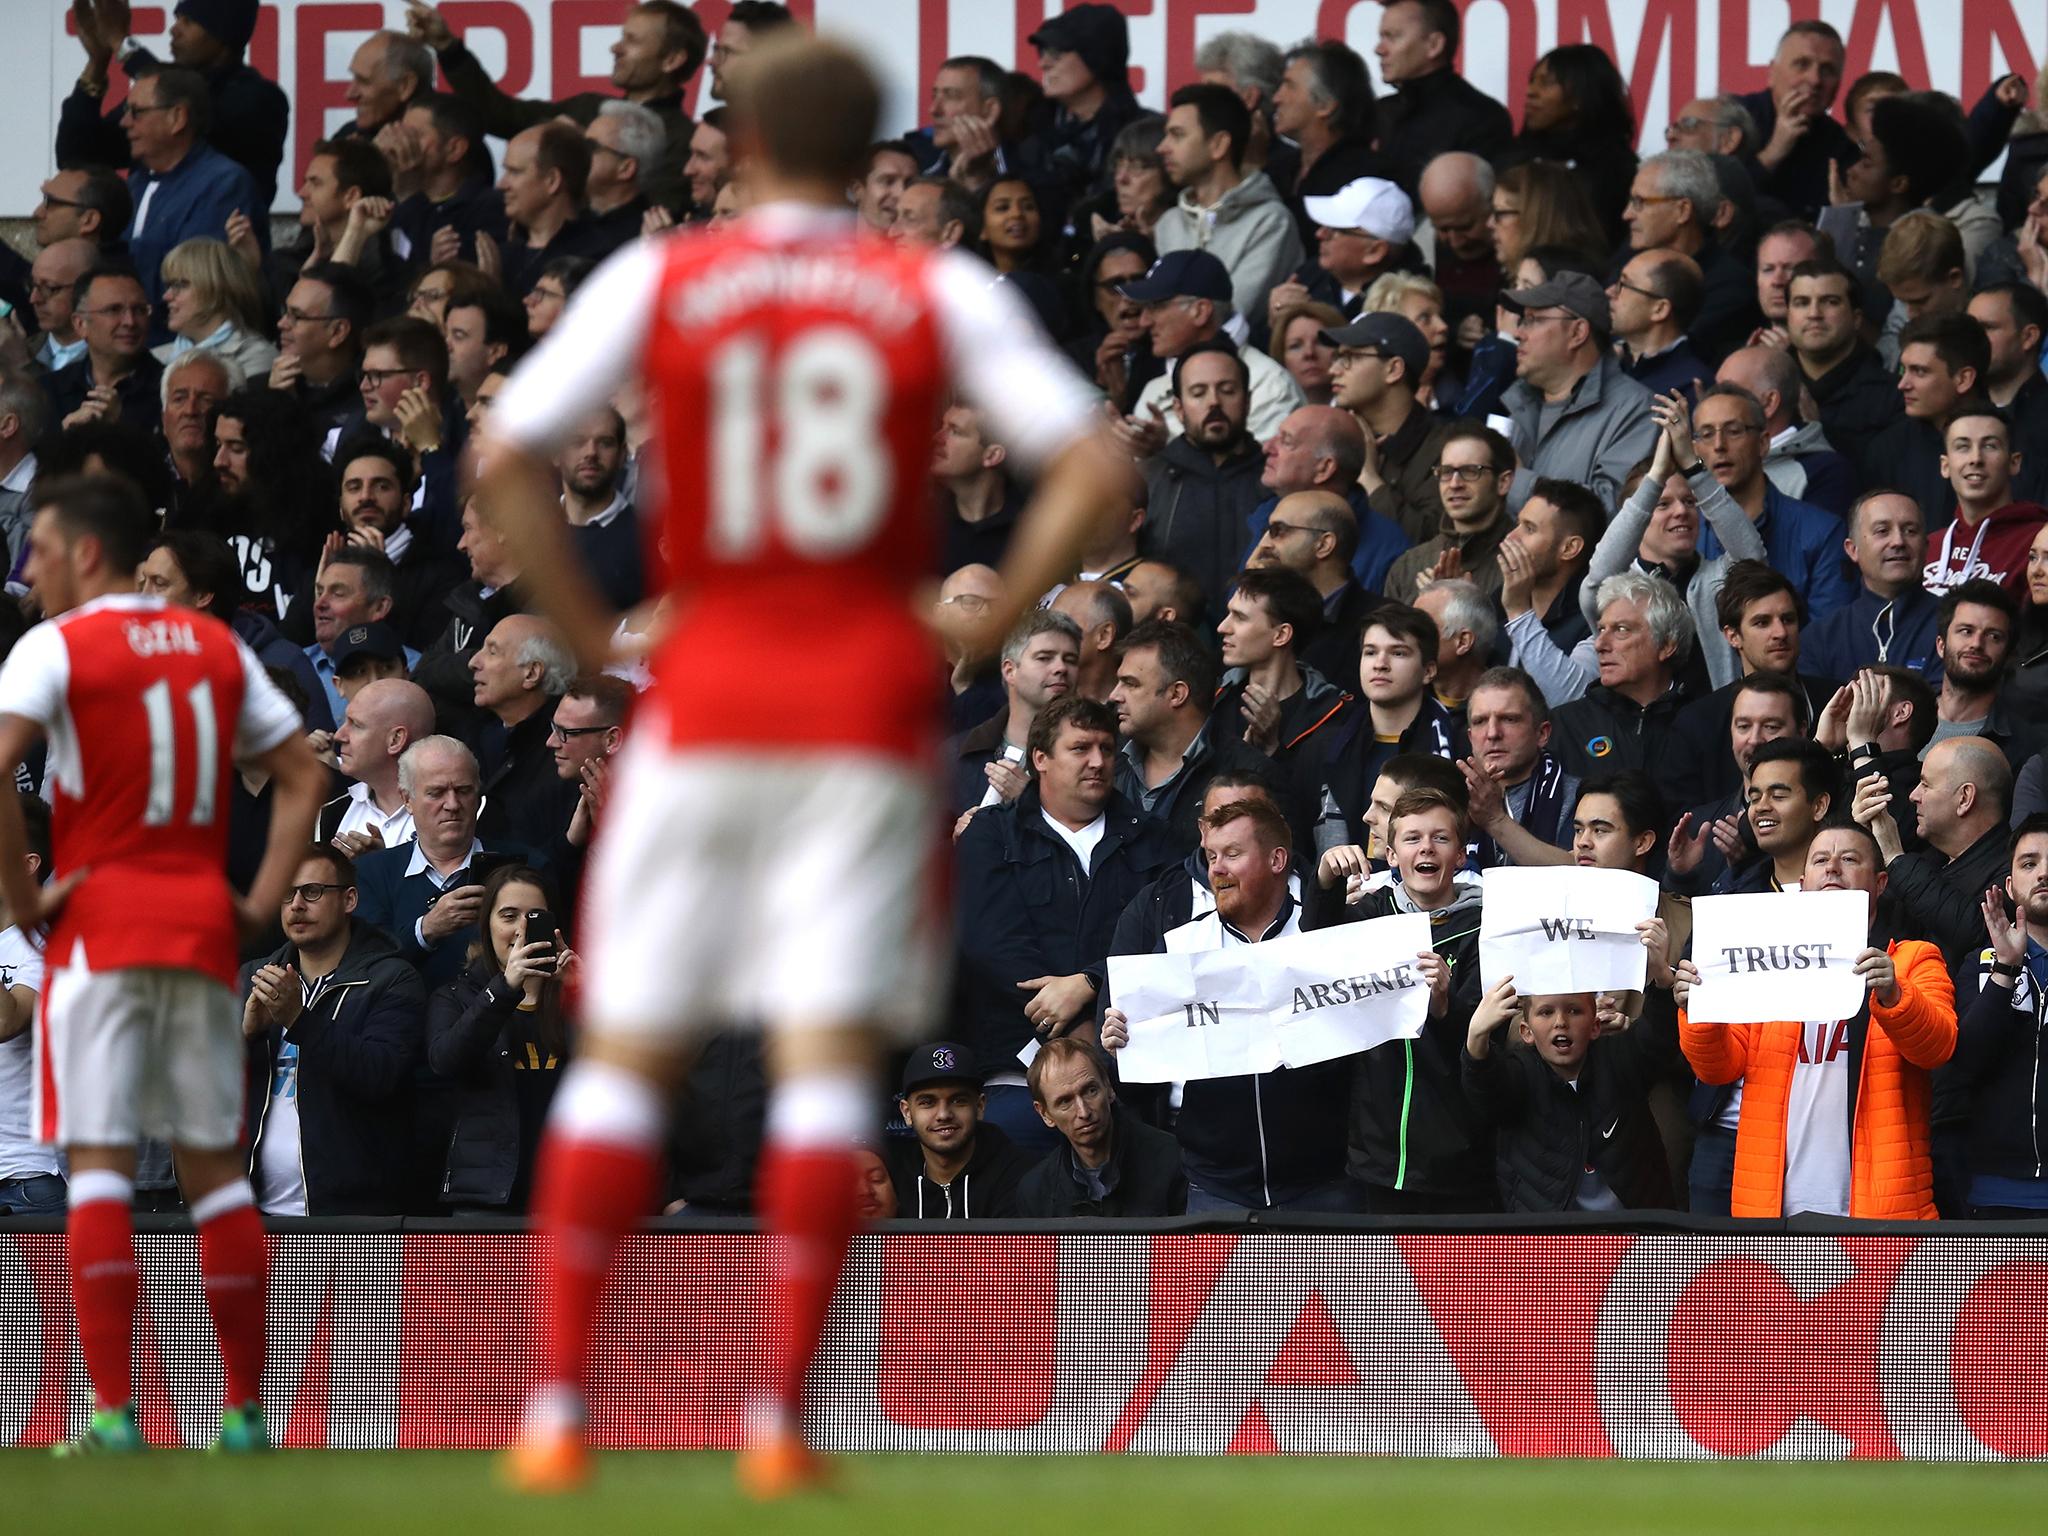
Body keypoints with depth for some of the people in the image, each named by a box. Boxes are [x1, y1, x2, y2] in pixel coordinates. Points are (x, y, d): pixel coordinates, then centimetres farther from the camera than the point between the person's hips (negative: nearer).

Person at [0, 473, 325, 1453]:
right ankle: (245, 1409, 10)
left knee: (98, 1160, -6)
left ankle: (113, 1410, -15)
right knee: (213, 1165, 10)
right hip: (203, 927, 5)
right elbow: (301, 777, 13)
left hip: (101, 922, -5)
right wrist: (261, 902, 9)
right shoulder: (218, 648, 13)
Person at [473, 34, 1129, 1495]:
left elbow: (506, 459, -5)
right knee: (827, 1057, -2)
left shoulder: (657, 281, 1)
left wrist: (595, 633, 3)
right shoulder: (943, 293, 3)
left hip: (705, 703, 0)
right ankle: (782, 1415, -9)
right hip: (874, 705, 0)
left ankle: (560, 1406, -1)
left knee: (625, 1054, 6)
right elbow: (1094, 470, -3)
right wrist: (986, 626, 3)